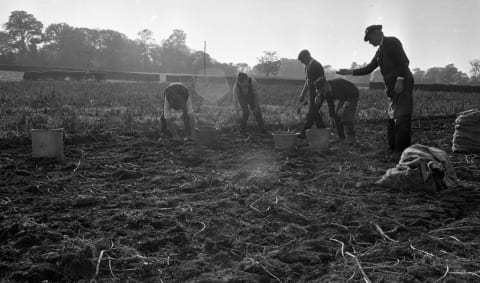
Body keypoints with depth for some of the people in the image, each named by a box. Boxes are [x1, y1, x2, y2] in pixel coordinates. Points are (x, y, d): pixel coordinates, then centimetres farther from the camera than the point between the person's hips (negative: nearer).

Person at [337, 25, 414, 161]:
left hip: (402, 85, -10)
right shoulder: (380, 51, 21)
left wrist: (400, 80, -22)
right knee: (391, 120, 9)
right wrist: (350, 72, 14)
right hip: (393, 90, 10)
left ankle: (401, 152, -10)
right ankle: (393, 151, 14)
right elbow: (369, 68, 22)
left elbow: (404, 61, -16)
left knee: (402, 119, -11)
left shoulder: (392, 42, -5)